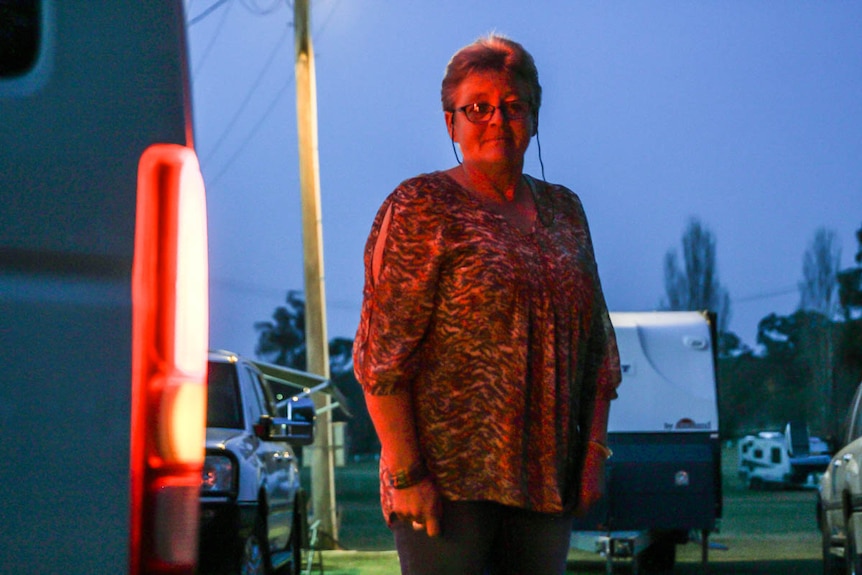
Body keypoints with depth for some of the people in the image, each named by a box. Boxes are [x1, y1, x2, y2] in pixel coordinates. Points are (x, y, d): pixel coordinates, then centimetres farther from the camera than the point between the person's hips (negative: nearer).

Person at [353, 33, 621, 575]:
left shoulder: (564, 211, 14)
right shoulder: (422, 209, -4)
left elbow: (597, 344, 18)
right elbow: (383, 356, -10)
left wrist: (595, 450, 9)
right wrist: (405, 473, -16)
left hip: (545, 478, 6)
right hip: (449, 476, -5)